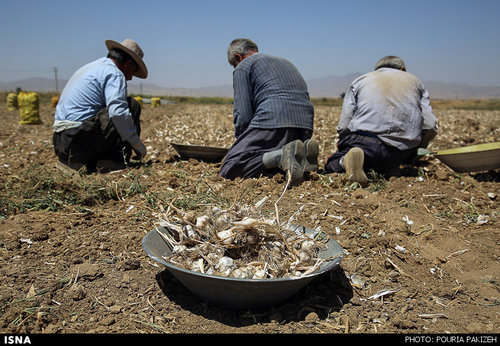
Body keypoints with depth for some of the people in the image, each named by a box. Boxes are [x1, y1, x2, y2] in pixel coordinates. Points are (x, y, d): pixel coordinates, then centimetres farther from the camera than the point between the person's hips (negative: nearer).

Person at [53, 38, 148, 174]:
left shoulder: (90, 67, 25)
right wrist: (138, 145, -11)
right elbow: (118, 113, -21)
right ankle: (115, 161, -5)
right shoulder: (114, 73, -6)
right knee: (132, 106, 0)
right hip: (80, 139, -9)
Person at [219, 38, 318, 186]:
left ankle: (283, 155, -26)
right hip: (305, 127, 8)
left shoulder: (243, 67, 12)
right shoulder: (285, 62, 34)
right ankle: (301, 154, -4)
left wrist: (240, 141, 13)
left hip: (272, 121, -7)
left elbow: (243, 115, -1)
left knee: (227, 172, -6)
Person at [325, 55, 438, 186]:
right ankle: (388, 167, -3)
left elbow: (343, 126, 6)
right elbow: (430, 127, 11)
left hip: (364, 141, -2)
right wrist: (415, 149, 29)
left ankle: (346, 160, -18)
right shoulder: (415, 81, 24)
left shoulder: (360, 81, 19)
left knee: (332, 166, 16)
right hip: (402, 153, 2)